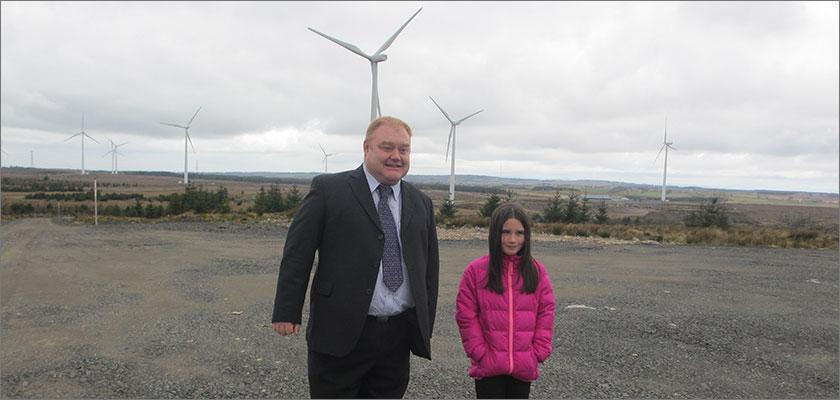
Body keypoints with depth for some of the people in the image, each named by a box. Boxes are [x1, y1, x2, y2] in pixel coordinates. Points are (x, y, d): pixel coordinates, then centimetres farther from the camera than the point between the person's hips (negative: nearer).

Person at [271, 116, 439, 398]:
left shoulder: (421, 203, 11)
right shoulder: (329, 189, -2)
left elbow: (429, 267, 15)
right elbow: (297, 253, -3)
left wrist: (425, 328, 13)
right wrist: (287, 311, -6)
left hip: (399, 335, 4)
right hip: (340, 332, -4)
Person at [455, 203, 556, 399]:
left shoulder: (536, 270, 1)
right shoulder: (475, 270, -6)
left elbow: (546, 312, 3)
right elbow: (466, 316, -5)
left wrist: (538, 352, -3)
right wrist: (480, 353, -9)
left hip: (524, 366, 2)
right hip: (489, 367, -2)